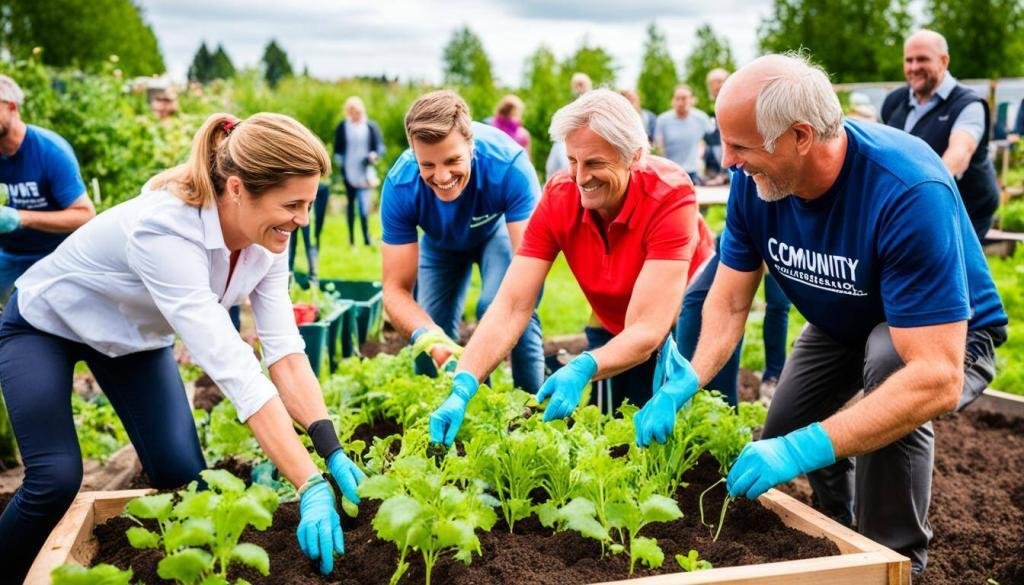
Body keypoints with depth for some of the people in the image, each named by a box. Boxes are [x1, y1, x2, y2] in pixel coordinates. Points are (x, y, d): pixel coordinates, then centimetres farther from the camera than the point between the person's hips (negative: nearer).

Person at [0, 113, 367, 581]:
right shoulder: (164, 231, -43)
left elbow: (285, 352, -22)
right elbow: (234, 370, -48)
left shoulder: (266, 239, -21)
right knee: (57, 479, -16)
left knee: (183, 477, -5)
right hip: (46, 326, -6)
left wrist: (333, 453, -34)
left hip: (136, 337, 6)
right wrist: (310, 487, -49)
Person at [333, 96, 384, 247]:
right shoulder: (342, 128, 4)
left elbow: (380, 147, 0)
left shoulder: (371, 126, 0)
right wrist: (340, 162, -4)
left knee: (364, 206, -12)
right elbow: (337, 150, 10)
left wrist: (374, 156, -18)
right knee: (351, 204, 11)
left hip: (365, 172, -2)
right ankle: (351, 237, 19)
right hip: (349, 173, 2)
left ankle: (366, 239, -9)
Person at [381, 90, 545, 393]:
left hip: (499, 228, -2)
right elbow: (396, 289, -31)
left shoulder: (508, 165, -41)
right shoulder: (401, 187, -35)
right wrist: (428, 336, -52)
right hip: (441, 242, 2)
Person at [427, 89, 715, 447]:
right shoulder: (558, 198, -21)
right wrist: (463, 387, -40)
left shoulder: (670, 196, -31)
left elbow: (648, 330, -37)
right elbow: (510, 306, -26)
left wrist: (583, 369, -56)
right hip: (614, 332, 3)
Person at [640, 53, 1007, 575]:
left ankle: (895, 559, -13)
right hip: (843, 324, 6)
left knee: (887, 360, -36)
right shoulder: (754, 180, -22)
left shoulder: (909, 193, -41)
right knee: (779, 437, 7)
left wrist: (805, 448, -50)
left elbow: (937, 378, -45)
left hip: (947, 339, -6)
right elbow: (729, 302, -14)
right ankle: (840, 526, 43)